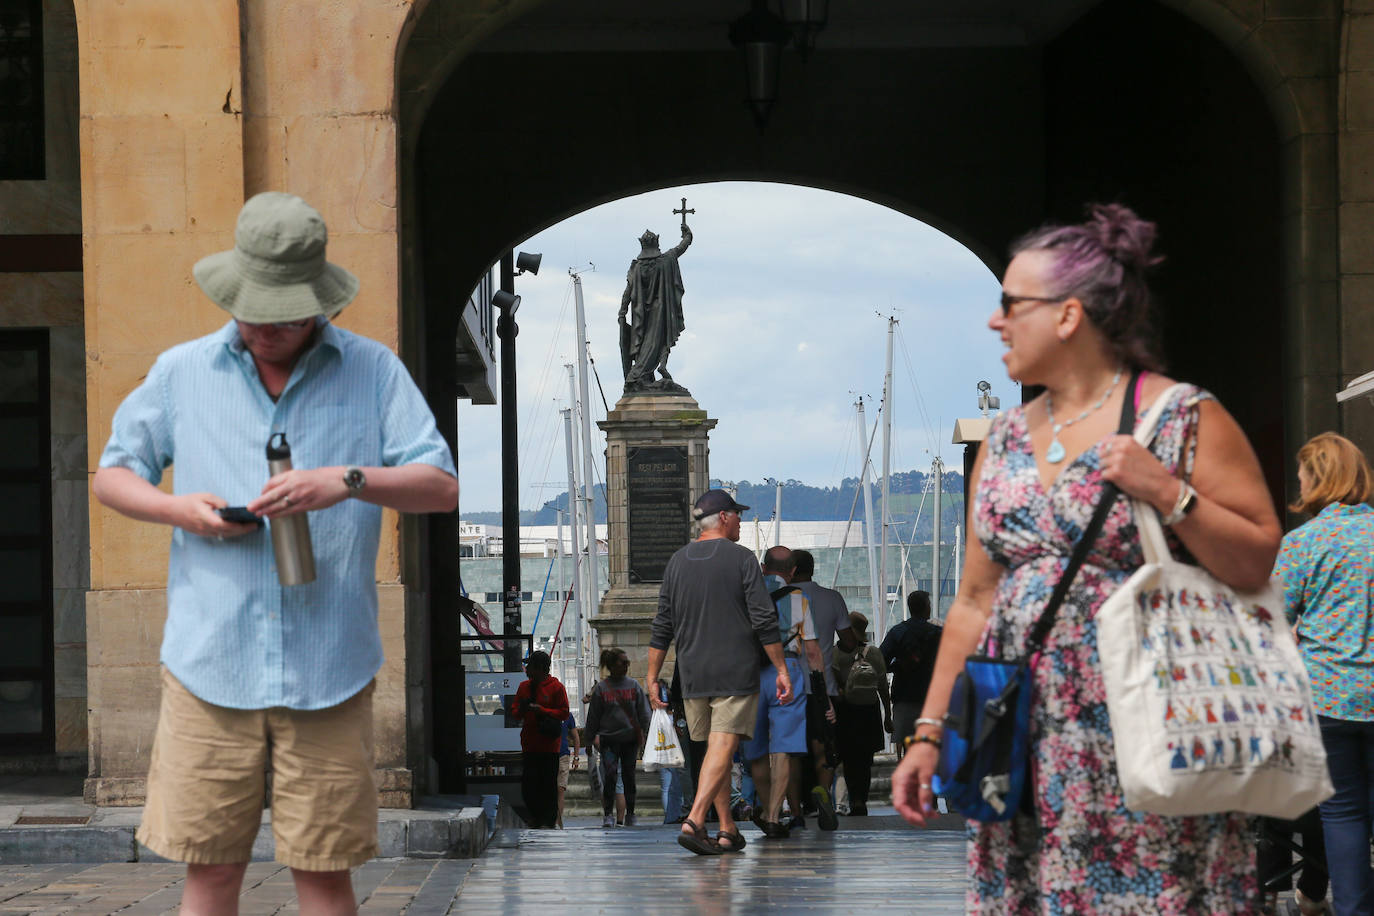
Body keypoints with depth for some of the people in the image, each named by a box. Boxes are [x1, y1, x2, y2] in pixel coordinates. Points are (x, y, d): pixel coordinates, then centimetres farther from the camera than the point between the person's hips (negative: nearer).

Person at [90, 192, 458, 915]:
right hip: (209, 661, 1)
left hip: (328, 669, -1)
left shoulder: (373, 372, 7)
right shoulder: (182, 372, 11)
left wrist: (348, 482, -16)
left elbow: (442, 487, 2)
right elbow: (112, 475, 18)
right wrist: (178, 508, -3)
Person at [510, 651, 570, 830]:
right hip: (529, 744, 5)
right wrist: (521, 711, -6)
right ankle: (536, 817, 14)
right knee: (528, 782, 1)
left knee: (548, 784, -3)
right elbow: (514, 709, 17)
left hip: (549, 745, -5)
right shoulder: (524, 686, 13)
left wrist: (541, 710, -15)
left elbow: (564, 713, -5)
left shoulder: (556, 687, -2)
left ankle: (549, 820, 3)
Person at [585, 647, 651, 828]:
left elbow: (643, 711, 9)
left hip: (630, 738, 2)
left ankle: (629, 815, 15)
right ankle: (609, 815, -10)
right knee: (609, 775, -14)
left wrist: (643, 732, -1)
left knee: (628, 777, 6)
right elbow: (593, 716, 7)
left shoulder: (633, 685, 7)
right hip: (608, 739, -2)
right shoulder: (601, 688, 3)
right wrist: (591, 738, 5)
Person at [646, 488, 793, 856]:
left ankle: (728, 831, 14)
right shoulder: (741, 558, -5)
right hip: (737, 673, -5)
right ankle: (694, 822, -23)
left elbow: (662, 628, 8)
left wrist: (652, 678, 13)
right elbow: (764, 621, -8)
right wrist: (782, 670, -4)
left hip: (693, 675, 5)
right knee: (722, 750, -9)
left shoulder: (677, 562, 8)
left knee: (714, 751, 13)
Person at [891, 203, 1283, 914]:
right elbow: (975, 602, 17)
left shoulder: (1184, 420, -3)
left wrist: (1165, 492, -17)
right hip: (1020, 744, 5)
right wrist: (929, 731, 12)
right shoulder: (1005, 440, 15)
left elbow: (1262, 565, -6)